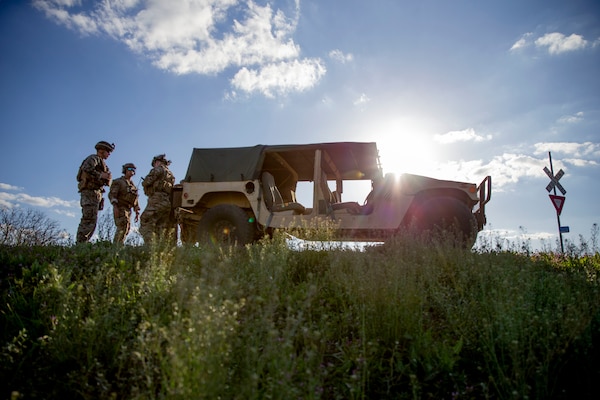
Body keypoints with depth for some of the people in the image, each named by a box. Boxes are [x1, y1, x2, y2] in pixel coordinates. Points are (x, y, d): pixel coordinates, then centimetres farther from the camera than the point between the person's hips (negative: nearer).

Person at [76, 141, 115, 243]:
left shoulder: (102, 163, 25)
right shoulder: (93, 158, -3)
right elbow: (86, 169, -24)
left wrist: (108, 178, -1)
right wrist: (100, 175, -19)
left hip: (96, 194, 10)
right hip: (90, 192, -10)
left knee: (92, 220, 8)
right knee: (89, 220, -16)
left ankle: (83, 244, 11)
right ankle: (81, 243, -18)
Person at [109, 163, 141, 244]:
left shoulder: (133, 186, 20)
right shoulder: (118, 182, -1)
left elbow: (135, 201, 19)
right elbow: (112, 194, -14)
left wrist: (137, 213, 12)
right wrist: (115, 206, -29)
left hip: (128, 210, 8)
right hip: (119, 209, -8)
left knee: (125, 230, 4)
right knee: (123, 227, -23)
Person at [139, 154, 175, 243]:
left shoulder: (158, 169, 3)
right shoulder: (170, 174, 27)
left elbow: (146, 182, -6)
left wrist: (144, 183, 17)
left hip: (157, 200, -8)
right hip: (168, 202, 8)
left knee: (146, 224, -12)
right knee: (161, 229, 7)